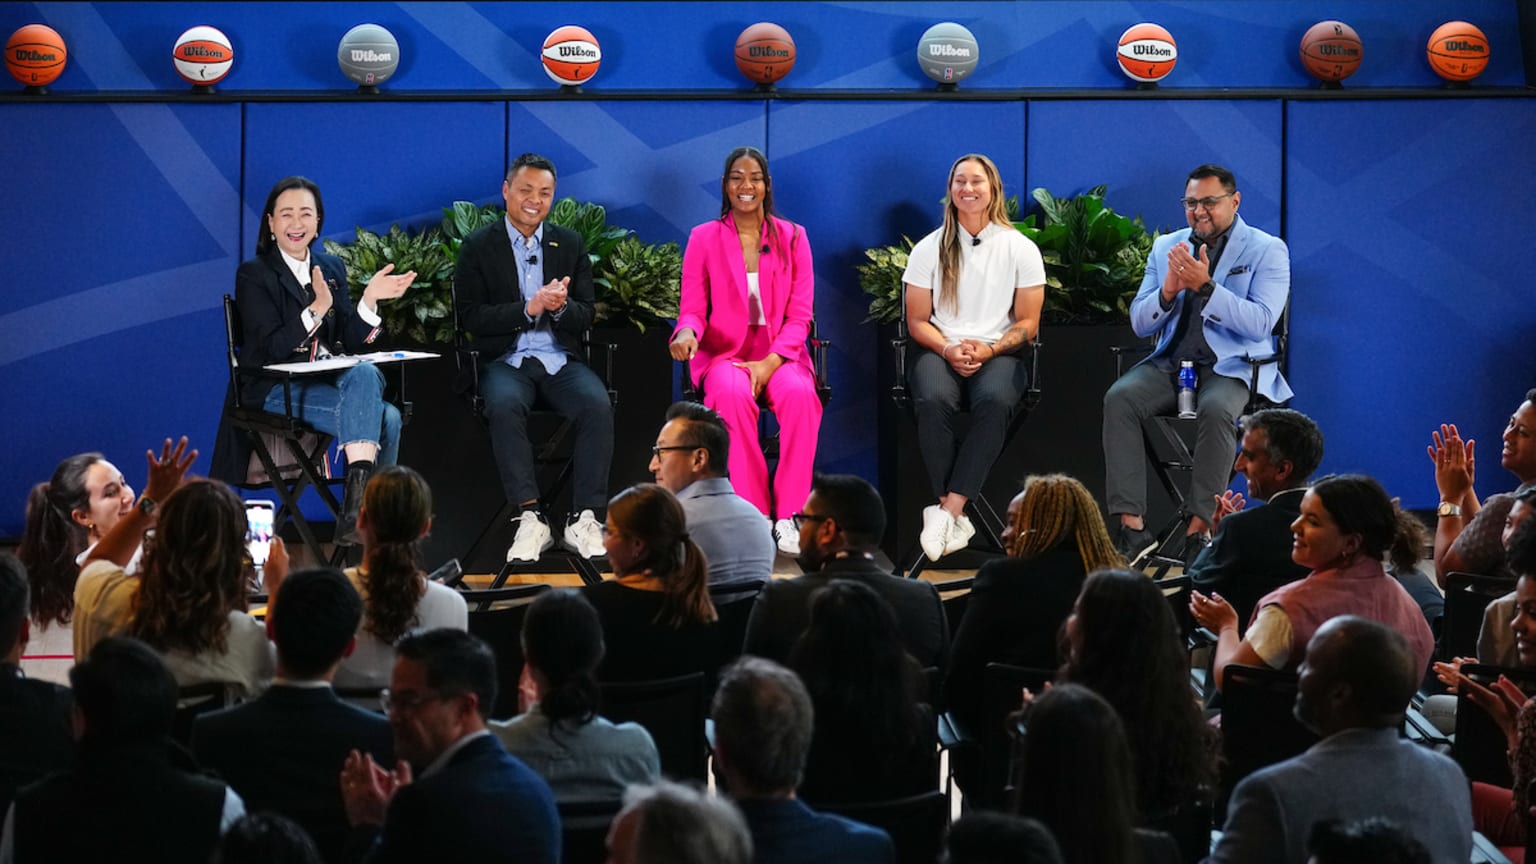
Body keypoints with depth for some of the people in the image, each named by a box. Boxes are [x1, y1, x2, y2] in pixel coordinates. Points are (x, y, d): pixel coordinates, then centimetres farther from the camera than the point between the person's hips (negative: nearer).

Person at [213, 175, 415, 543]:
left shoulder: (332, 268, 15)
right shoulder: (254, 275, -1)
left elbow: (352, 343, 8)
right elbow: (274, 348, -13)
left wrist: (369, 299, -9)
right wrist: (317, 309, -25)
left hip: (330, 383, 5)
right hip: (277, 394, -5)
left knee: (366, 373, -32)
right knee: (384, 417, -29)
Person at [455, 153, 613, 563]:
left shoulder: (570, 244, 14)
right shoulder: (478, 247, 6)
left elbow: (586, 317, 8)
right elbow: (471, 318, -4)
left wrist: (561, 306, -15)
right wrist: (529, 309, -16)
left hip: (561, 360, 2)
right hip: (507, 361, -2)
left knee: (597, 405, -30)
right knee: (504, 406, -36)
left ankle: (585, 521, -27)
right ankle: (530, 520, -32)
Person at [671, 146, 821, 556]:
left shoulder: (792, 237, 9)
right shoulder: (703, 238, 8)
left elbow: (799, 314, 2)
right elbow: (692, 308, 4)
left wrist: (770, 363, -14)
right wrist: (688, 331, -22)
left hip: (779, 353, 1)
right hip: (724, 353, -1)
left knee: (800, 395, -35)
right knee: (732, 395, -37)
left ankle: (789, 517, -28)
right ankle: (755, 515, -29)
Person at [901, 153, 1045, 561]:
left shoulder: (1021, 249, 6)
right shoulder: (929, 249, 9)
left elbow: (1028, 323, 6)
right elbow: (917, 321, 8)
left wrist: (988, 350, -13)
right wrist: (949, 350, -12)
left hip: (999, 353, -1)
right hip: (940, 350, 1)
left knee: (995, 401, -37)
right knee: (932, 400, -35)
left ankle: (947, 511, -37)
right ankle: (956, 519, -31)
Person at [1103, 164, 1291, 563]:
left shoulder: (1267, 250, 0)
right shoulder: (1166, 247, 14)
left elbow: (1260, 323, -14)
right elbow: (1140, 323, 10)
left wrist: (1206, 287, -23)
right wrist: (1168, 290, -11)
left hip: (1232, 366, -4)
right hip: (1170, 364, 4)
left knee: (1216, 410, -37)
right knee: (1119, 397, -26)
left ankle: (1200, 530, -31)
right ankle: (1131, 526, -29)